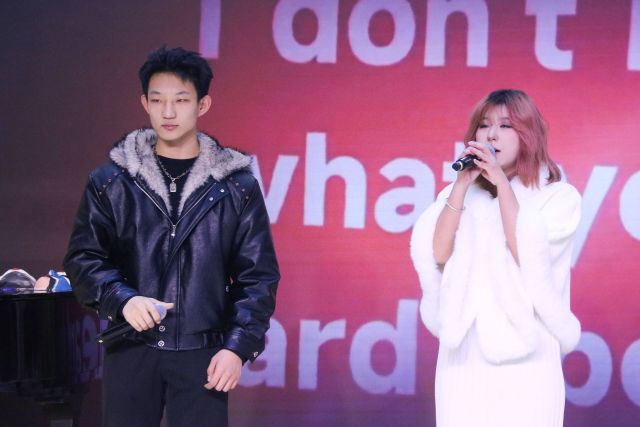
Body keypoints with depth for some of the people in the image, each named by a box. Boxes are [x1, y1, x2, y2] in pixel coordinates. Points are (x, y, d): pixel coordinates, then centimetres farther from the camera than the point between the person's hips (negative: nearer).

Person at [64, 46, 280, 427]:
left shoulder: (237, 186, 2)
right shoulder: (110, 181, 4)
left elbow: (258, 276, 3)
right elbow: (83, 258, 4)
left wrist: (238, 347, -8)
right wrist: (123, 299, -15)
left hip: (203, 353, -1)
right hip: (130, 351, 1)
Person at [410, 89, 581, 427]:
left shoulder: (557, 196, 3)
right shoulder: (461, 192, 12)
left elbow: (526, 256, -12)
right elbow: (439, 254, -3)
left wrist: (502, 182, -11)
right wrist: (462, 184, -7)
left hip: (526, 350, -3)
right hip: (464, 348, 3)